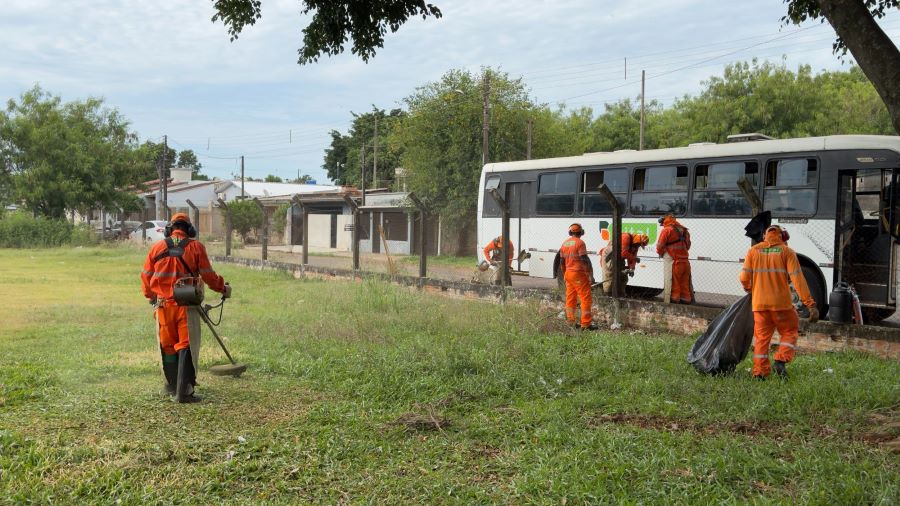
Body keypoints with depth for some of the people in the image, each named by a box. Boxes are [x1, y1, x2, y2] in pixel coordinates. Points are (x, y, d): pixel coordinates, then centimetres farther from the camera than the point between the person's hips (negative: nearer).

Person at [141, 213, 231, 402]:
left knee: (167, 346, 15)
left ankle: (172, 386, 28)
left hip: (163, 304, 3)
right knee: (186, 346, 0)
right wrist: (223, 288, 14)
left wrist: (150, 295, 28)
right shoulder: (196, 246, -2)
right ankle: (183, 391, -4)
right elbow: (208, 275, -3)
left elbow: (146, 276, 10)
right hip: (186, 304, -3)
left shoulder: (156, 247, 6)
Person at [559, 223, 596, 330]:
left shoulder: (564, 243, 11)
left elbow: (561, 262, 17)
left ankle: (570, 322, 17)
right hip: (579, 274, -8)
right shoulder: (580, 243, -12)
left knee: (570, 298, 13)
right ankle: (586, 324, -6)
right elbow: (585, 260, -18)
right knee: (586, 298, -4)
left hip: (568, 273, 8)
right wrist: (590, 275, -16)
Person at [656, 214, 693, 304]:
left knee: (673, 284, -3)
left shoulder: (667, 230, -9)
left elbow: (660, 246, -9)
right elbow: (688, 245, 22)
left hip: (674, 262, -7)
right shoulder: (684, 230, 15)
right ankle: (686, 301, 17)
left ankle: (674, 301, -3)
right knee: (685, 284, 12)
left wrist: (661, 253, 9)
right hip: (685, 261, 7)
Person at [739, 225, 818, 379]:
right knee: (790, 332, 17)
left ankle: (759, 371, 8)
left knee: (761, 337, 11)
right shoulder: (787, 252, -1)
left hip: (759, 303, 2)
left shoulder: (754, 251, 6)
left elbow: (744, 277, 4)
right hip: (781, 303, -2)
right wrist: (811, 304, -10)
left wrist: (748, 289, 27)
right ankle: (781, 360, -2)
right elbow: (798, 280, -9)